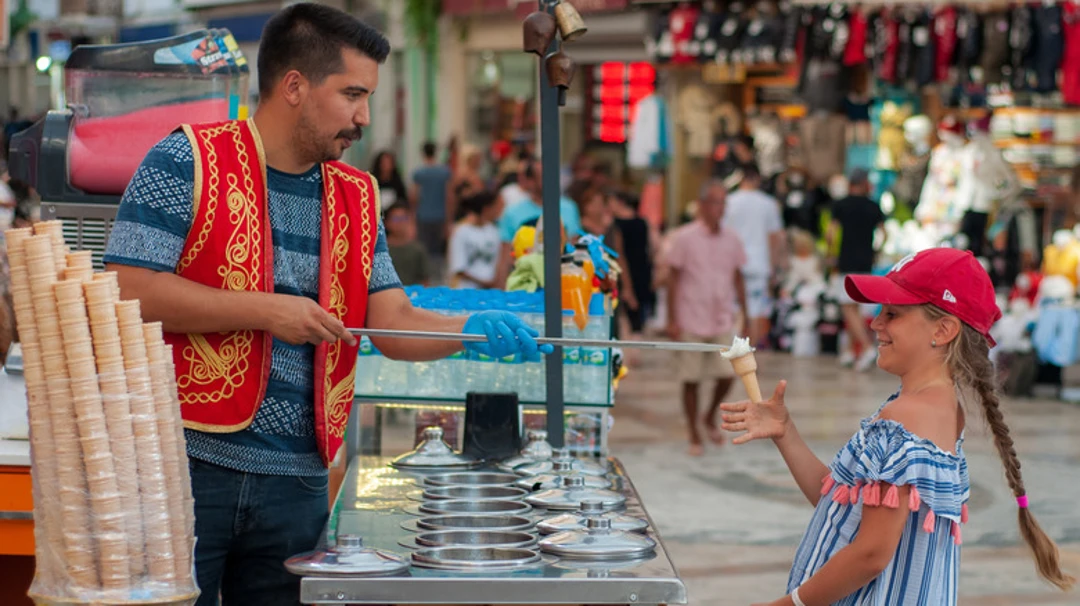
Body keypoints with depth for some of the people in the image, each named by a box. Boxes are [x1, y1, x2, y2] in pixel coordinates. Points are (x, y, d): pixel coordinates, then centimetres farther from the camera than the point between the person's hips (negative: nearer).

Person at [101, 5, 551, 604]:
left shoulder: (355, 199, 13)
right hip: (188, 463, -5)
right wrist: (266, 312, -15)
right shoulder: (187, 162, -5)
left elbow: (394, 324, 9)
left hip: (298, 484, 5)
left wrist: (475, 328, -11)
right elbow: (127, 292, -14)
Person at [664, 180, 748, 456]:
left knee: (727, 374, -4)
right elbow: (673, 279, -3)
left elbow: (738, 278, 12)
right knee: (691, 379, 3)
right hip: (691, 320, -3)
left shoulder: (731, 239, 5)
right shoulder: (684, 238, -6)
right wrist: (672, 320, -7)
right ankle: (694, 437, 16)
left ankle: (711, 417, 24)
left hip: (722, 320, 3)